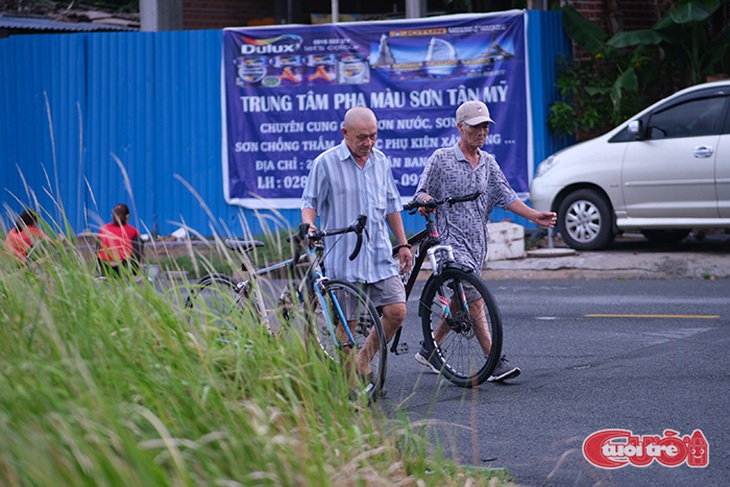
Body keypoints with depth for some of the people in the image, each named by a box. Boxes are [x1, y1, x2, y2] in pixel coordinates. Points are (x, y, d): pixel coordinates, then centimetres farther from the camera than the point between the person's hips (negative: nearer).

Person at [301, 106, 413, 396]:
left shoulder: (381, 162, 10)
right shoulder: (326, 163, -5)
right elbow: (310, 203, -2)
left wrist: (403, 244, 19)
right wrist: (308, 225, -23)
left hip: (379, 255, 4)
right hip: (342, 257, -4)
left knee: (396, 311, -5)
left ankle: (364, 360, 16)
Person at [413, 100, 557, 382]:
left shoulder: (488, 163, 13)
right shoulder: (442, 158, -2)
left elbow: (505, 196, 7)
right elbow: (422, 191, 1)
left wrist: (535, 216, -5)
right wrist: (425, 202, -23)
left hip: (477, 242, 7)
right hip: (452, 239, -6)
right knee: (474, 297, -16)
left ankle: (429, 350, 29)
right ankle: (495, 362, -19)